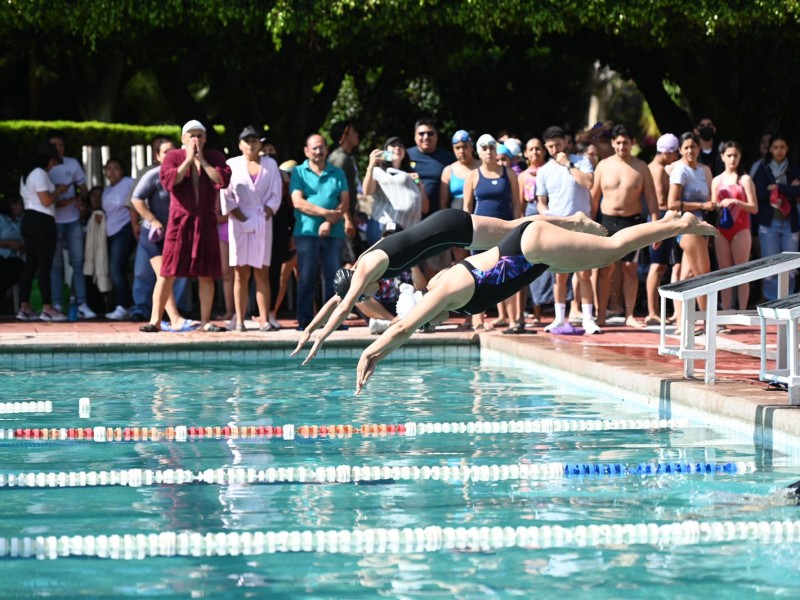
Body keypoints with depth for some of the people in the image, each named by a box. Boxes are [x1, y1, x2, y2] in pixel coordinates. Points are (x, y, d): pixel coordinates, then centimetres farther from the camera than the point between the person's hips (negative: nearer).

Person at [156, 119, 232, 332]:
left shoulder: (215, 157, 6)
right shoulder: (173, 157, 3)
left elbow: (223, 180, -11)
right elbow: (168, 181, -14)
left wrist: (202, 160, -10)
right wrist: (188, 160, -10)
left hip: (206, 222, 2)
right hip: (179, 220, -2)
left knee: (206, 275, 3)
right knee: (168, 273, -4)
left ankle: (205, 321, 9)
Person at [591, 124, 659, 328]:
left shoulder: (641, 167, 3)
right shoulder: (603, 166, 5)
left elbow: (651, 198, 3)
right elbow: (593, 196, 8)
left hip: (632, 221, 0)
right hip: (608, 221, 0)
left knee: (631, 269, 1)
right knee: (605, 269, -1)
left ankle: (629, 315, 7)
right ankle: (600, 316, 3)